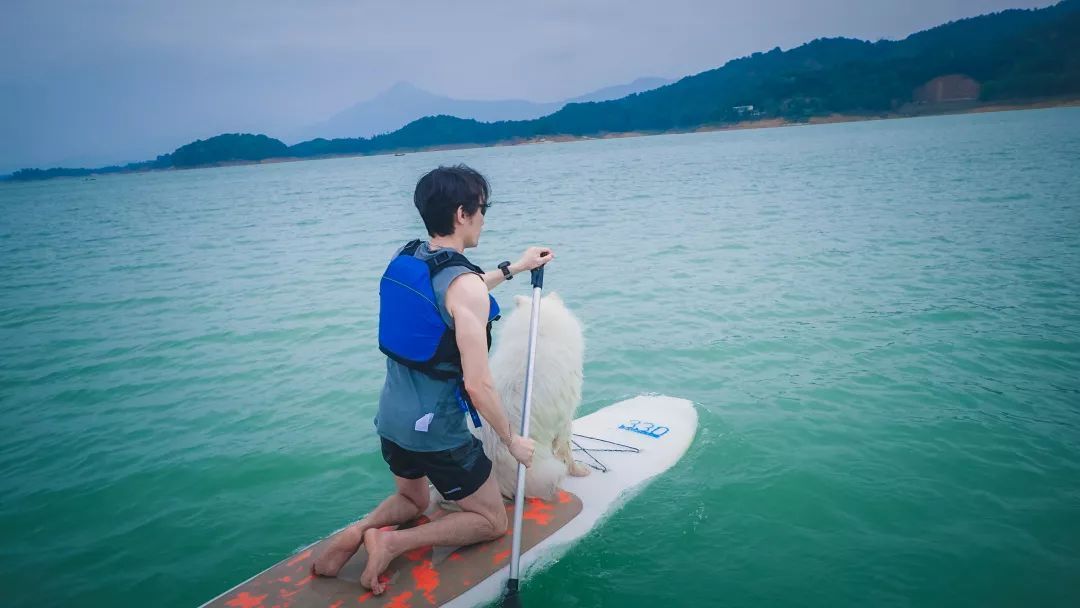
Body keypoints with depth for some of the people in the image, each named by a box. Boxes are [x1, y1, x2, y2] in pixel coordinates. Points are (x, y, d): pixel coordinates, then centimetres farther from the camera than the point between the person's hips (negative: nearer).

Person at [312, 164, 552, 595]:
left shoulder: (403, 261, 0)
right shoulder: (466, 284, -23)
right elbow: (477, 385, -24)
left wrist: (510, 268, 27)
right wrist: (512, 442, -9)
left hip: (391, 421, 7)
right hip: (438, 434, -7)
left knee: (412, 502, 34)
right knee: (492, 522, 15)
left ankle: (358, 532, 5)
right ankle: (393, 542, -4)